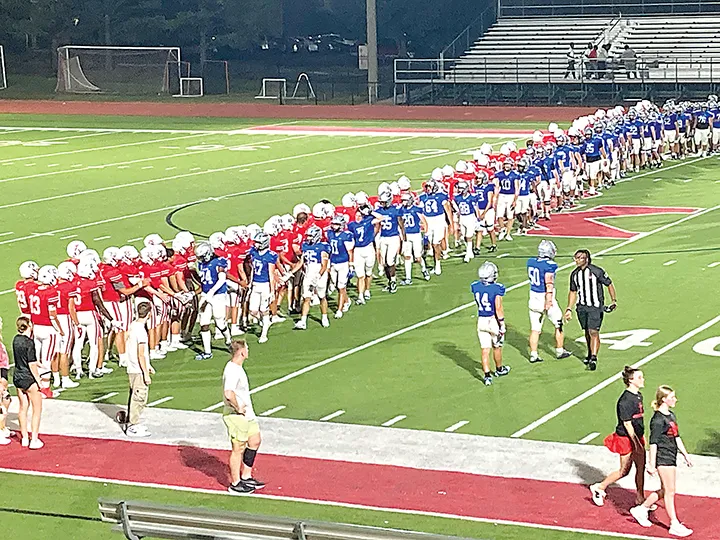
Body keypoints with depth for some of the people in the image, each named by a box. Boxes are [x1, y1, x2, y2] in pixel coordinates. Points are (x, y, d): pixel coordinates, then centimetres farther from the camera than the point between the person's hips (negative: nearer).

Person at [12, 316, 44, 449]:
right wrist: (38, 381, -11)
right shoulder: (29, 343, -20)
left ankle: (24, 438, 25)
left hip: (17, 377, 7)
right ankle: (34, 440, 3)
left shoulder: (16, 339, 2)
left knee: (23, 408, 18)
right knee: (37, 409, 4)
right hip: (29, 378, -7)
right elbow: (31, 365, -19)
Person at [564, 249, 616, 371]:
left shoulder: (597, 271, -11)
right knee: (587, 332, 13)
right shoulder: (575, 274, 7)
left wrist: (614, 300, -7)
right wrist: (569, 309, 13)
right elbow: (573, 292, 17)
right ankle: (590, 354, 28)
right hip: (581, 307, 5)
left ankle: (593, 358, -15)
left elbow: (609, 284, 0)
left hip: (595, 307, -5)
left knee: (593, 332, -12)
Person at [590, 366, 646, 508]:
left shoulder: (638, 396, 6)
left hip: (637, 437, 8)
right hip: (626, 438, -8)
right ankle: (599, 488, 20)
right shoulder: (625, 400, -22)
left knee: (641, 468, 10)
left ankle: (640, 498, 22)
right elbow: (627, 424, -22)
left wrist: (642, 437, 20)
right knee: (624, 470, 3)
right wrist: (636, 443, -21)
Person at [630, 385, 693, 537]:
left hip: (671, 458, 9)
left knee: (664, 491, 15)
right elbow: (653, 443, -17)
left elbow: (677, 437, 22)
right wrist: (652, 464, -18)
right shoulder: (658, 419, -16)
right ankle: (675, 525, 1)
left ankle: (641, 509, 29)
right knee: (669, 491, -4)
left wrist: (685, 454, 22)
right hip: (663, 459, -9)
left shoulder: (671, 416, 12)